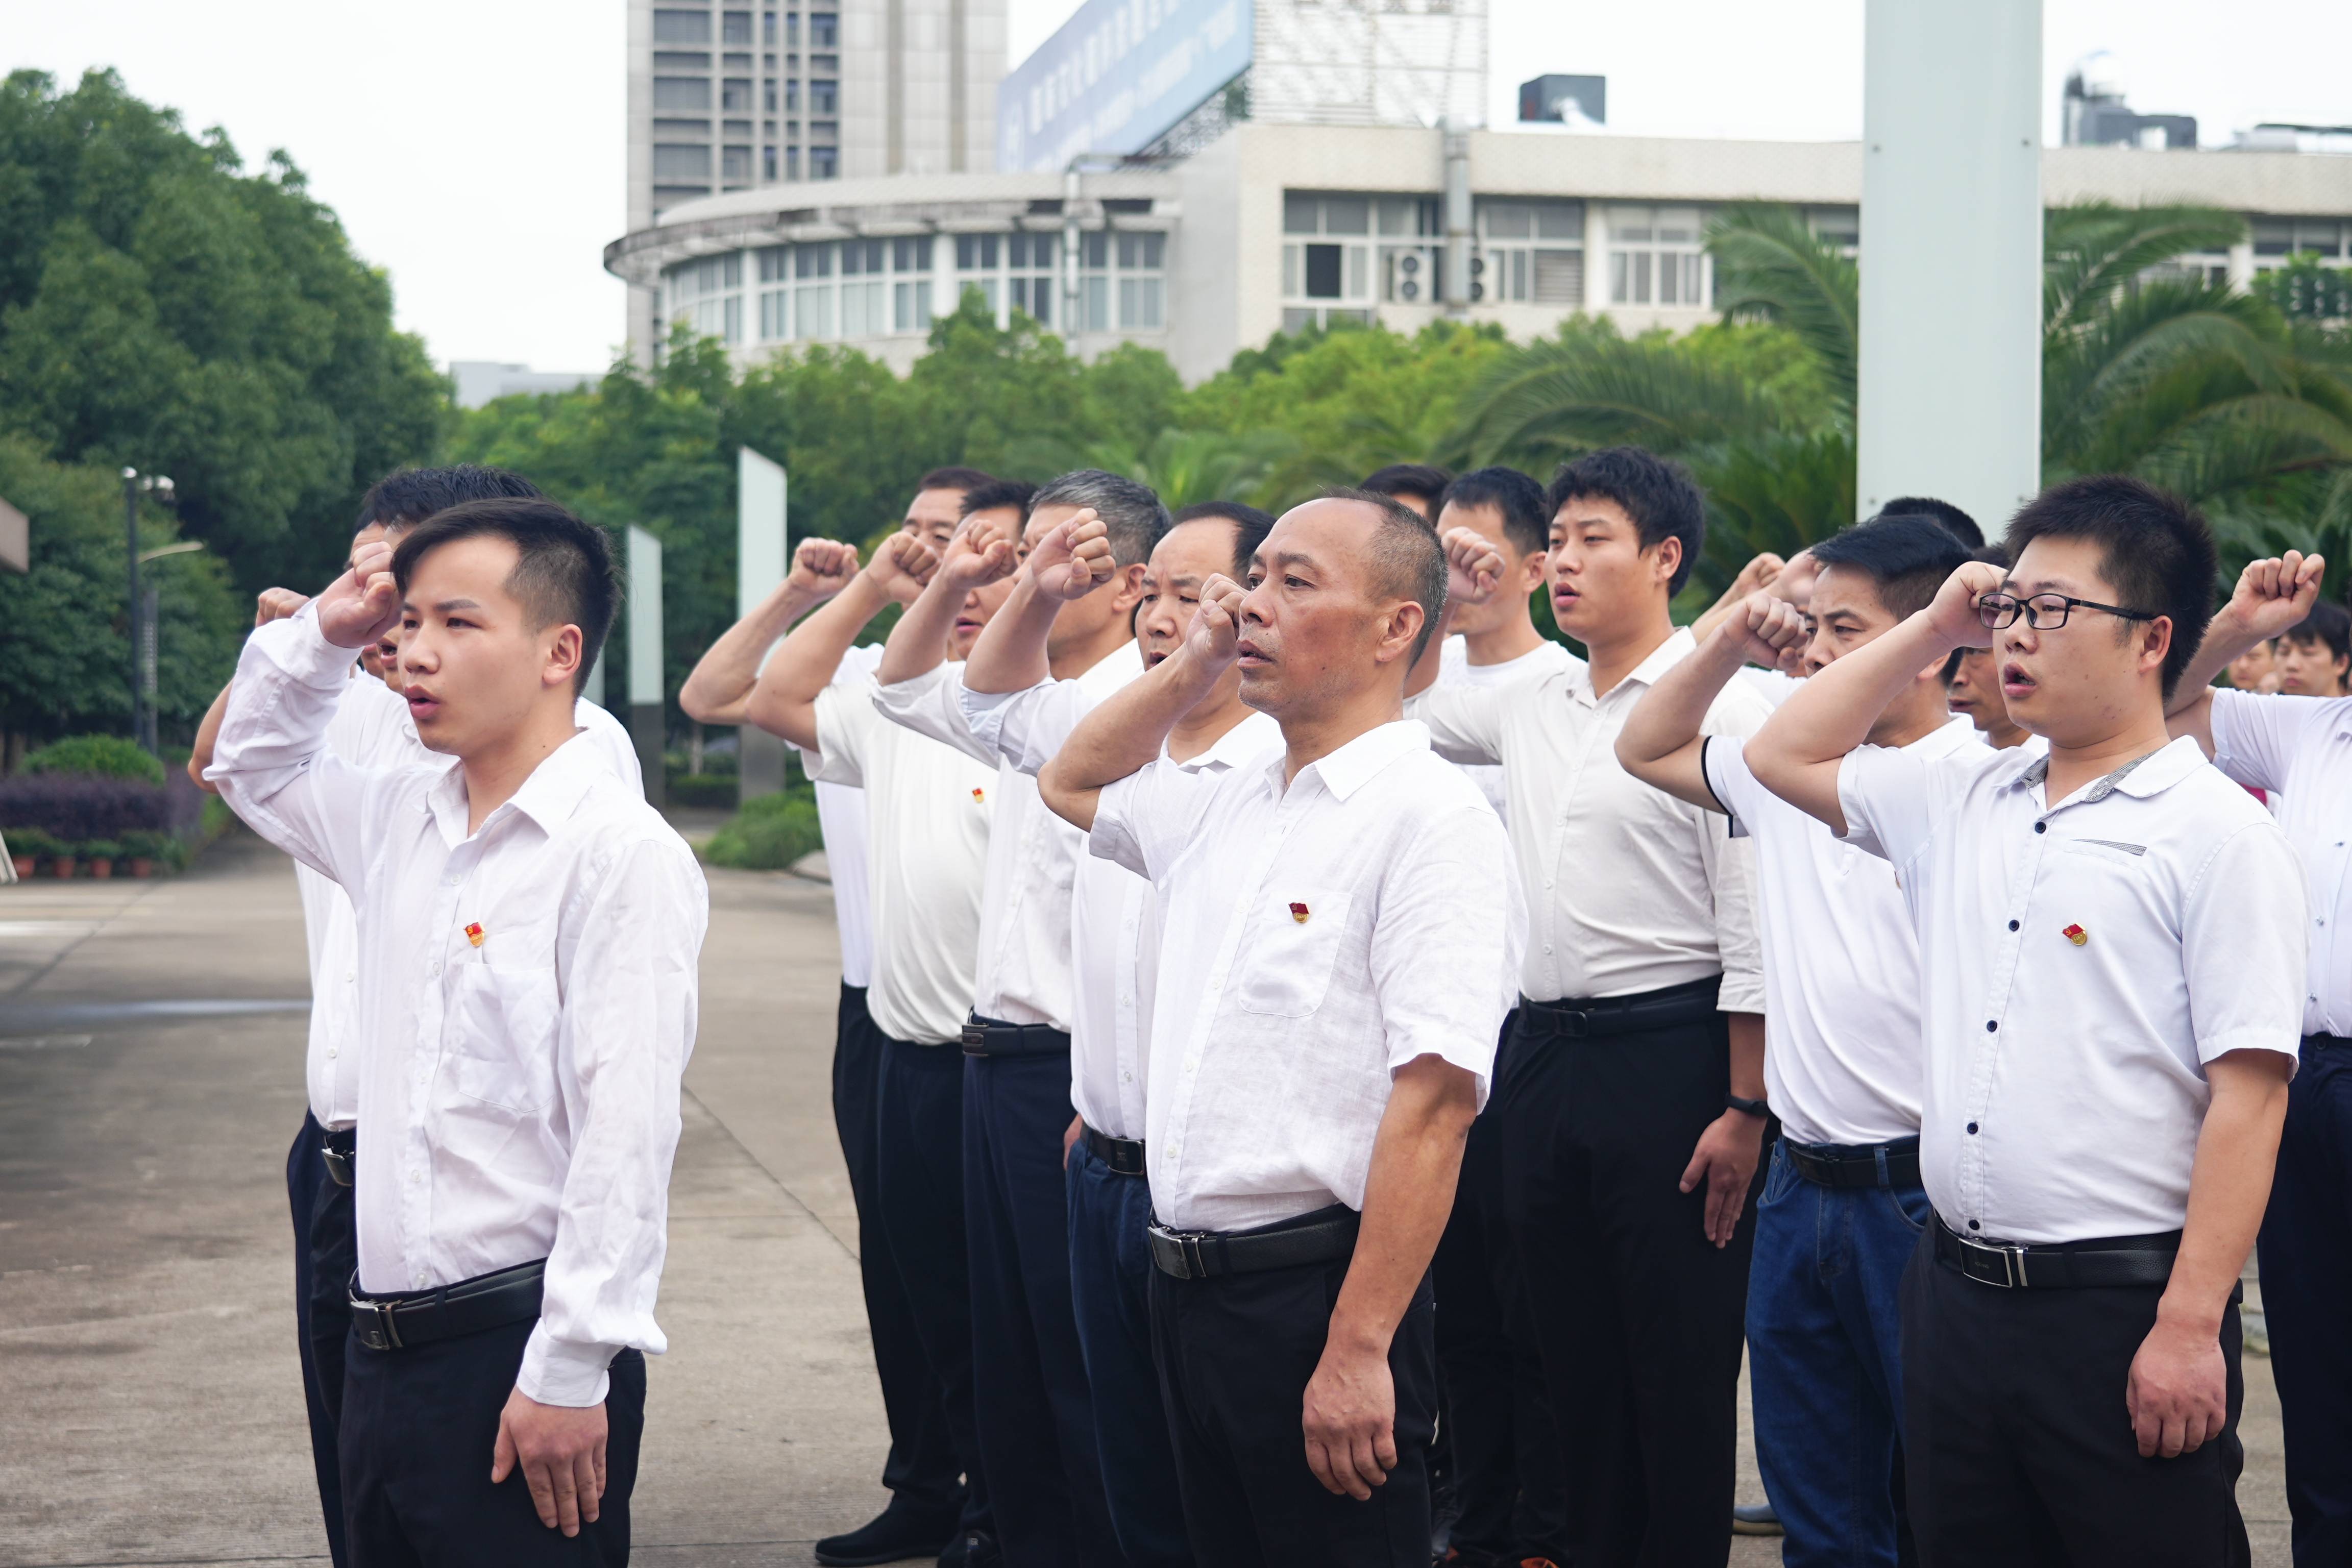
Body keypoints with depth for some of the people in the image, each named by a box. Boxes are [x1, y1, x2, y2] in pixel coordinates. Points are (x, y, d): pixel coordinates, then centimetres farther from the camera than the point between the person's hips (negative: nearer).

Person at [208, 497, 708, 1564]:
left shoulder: (620, 852, -12)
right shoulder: (402, 819, 11)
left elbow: (625, 1134, -18)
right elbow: (253, 767, 32)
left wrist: (571, 1372, -20)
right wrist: (320, 635, 14)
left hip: (522, 1348, -7)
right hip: (385, 1344, 7)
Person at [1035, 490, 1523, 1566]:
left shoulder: (1433, 818, -13)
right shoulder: (1225, 810, 13)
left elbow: (1434, 1100, -20)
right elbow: (1073, 783, 33)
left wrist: (1358, 1350, -24)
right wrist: (1194, 665, 16)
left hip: (1314, 1291, -8)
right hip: (1188, 1285, 8)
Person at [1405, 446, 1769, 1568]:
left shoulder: (1717, 709, -10)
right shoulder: (1529, 709, 11)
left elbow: (1754, 930, -12)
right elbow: (1402, 702, 30)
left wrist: (1745, 1110, -15)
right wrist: (1434, 594, 14)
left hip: (1670, 1055, -7)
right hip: (1547, 1047, 7)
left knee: (1680, 1367, 1)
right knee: (1574, 1352, 14)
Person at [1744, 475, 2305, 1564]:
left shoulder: (2218, 836, -8)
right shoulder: (1963, 804, 12)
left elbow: (2247, 1098, -13)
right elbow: (1785, 756, 24)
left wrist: (2189, 1324, -18)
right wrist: (1933, 629, 14)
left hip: (2123, 1303, -6)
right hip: (1956, 1292, 7)